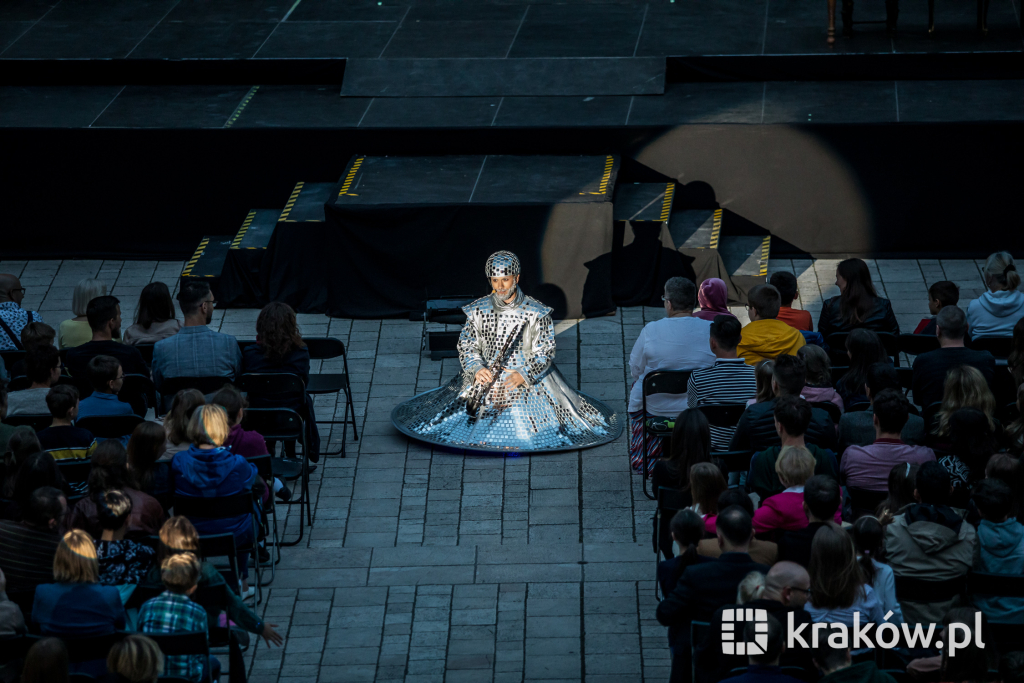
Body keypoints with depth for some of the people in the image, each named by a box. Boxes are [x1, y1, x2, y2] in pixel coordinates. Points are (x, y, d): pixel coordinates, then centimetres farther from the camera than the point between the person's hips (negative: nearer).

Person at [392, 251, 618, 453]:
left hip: (529, 378, -3)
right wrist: (476, 369, -16)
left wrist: (524, 375, -21)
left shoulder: (536, 313, -5)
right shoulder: (479, 311, 3)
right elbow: (467, 345, 5)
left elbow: (544, 352, -4)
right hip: (486, 377, 3)